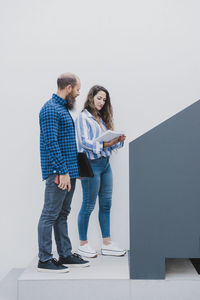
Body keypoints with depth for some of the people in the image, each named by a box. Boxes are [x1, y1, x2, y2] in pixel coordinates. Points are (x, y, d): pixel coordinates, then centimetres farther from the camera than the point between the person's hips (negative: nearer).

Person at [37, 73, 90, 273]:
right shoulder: (51, 110, -13)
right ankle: (44, 260, 4)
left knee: (62, 214, 14)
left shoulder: (63, 109, 18)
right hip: (57, 173, -10)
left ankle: (65, 255, 22)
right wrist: (63, 172, -22)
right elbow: (51, 143, -20)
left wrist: (74, 170, 21)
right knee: (50, 215, -4)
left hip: (68, 171, 10)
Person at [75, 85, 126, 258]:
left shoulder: (102, 118, 18)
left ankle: (107, 243, 15)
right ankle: (83, 244, 11)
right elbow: (85, 142, -15)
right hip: (91, 164, -8)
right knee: (88, 205, -1)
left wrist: (118, 140, -4)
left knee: (106, 204, 8)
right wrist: (103, 145, -27)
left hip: (105, 163, 8)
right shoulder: (83, 117, -4)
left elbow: (108, 141, 16)